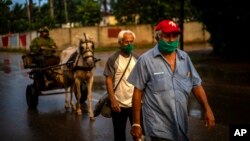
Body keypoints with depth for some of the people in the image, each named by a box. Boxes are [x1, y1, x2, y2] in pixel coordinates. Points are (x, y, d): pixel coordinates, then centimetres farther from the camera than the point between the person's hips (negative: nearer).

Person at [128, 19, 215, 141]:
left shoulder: (184, 57, 3)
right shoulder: (146, 60, -11)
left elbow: (196, 85, 8)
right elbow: (138, 91, -7)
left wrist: (207, 109, -3)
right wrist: (136, 123, -7)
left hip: (181, 125, 5)